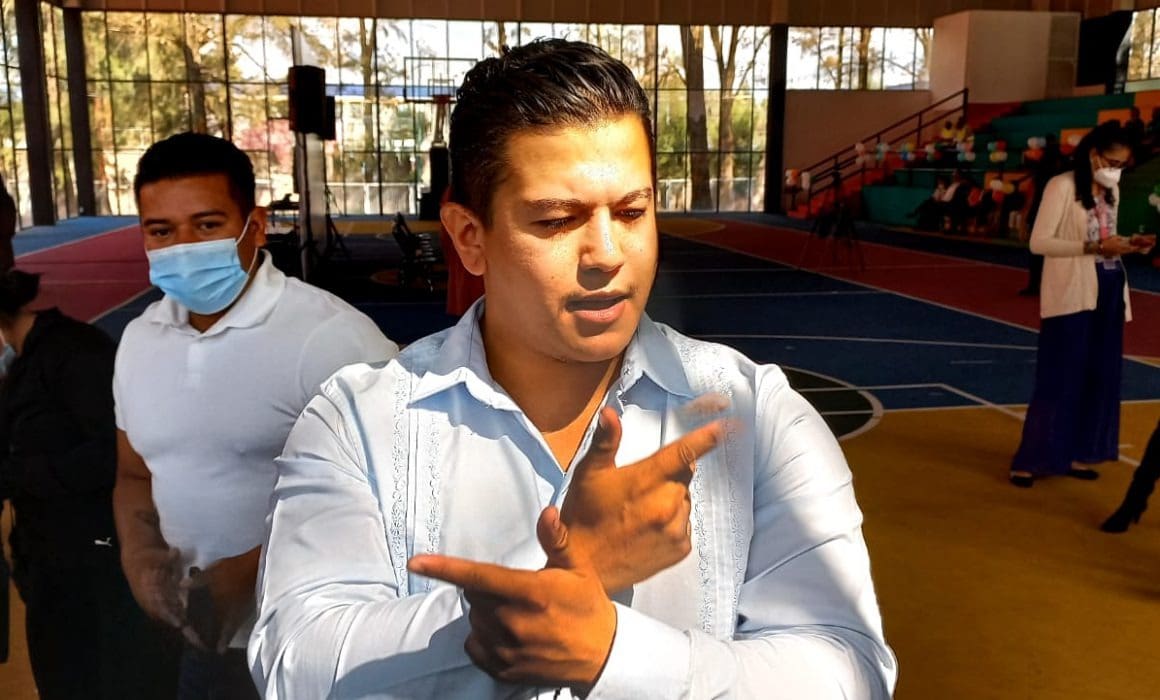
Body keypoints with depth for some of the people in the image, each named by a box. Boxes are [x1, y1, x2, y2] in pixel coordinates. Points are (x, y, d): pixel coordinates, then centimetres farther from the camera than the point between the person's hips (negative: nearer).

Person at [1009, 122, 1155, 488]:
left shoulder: (1111, 191, 13)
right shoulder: (1062, 186, -11)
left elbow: (1103, 241, 18)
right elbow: (1038, 242, -17)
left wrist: (1129, 243, -3)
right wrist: (1095, 247, -24)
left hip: (1107, 292, 8)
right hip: (1071, 295, -8)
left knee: (1099, 377, 9)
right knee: (1060, 379, -6)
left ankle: (1077, 454, 20)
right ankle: (1029, 461, 3)